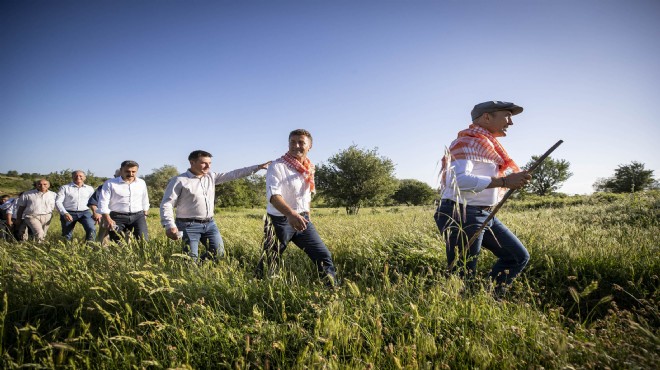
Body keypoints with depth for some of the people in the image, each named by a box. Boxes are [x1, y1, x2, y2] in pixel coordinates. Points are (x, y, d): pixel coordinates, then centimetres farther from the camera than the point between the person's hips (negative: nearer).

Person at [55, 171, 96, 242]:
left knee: (92, 229, -23)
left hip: (85, 213, 1)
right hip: (69, 213, 0)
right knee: (66, 235, 6)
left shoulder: (90, 189, 12)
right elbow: (58, 202, -2)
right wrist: (65, 213, -16)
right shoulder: (65, 188, 4)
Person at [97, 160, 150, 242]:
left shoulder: (142, 183, 12)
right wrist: (107, 219, -14)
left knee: (143, 240, -10)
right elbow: (103, 203, -5)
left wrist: (145, 214, 21)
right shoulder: (110, 183, -1)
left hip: (138, 216, 2)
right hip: (118, 217, -2)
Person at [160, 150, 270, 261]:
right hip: (189, 225, -6)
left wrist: (257, 167, 2)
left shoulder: (211, 177, 10)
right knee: (191, 258, -7)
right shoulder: (179, 180, -6)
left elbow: (233, 174, 8)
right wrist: (169, 225, -22)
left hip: (210, 223, 6)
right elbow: (166, 203, -8)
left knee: (218, 252, 5)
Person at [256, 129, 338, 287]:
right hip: (280, 221, -5)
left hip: (302, 220, 6)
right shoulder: (277, 166, -15)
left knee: (324, 256, 4)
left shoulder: (309, 168, 7)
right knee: (268, 263, 3)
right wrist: (291, 214, -47)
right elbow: (273, 195, -31)